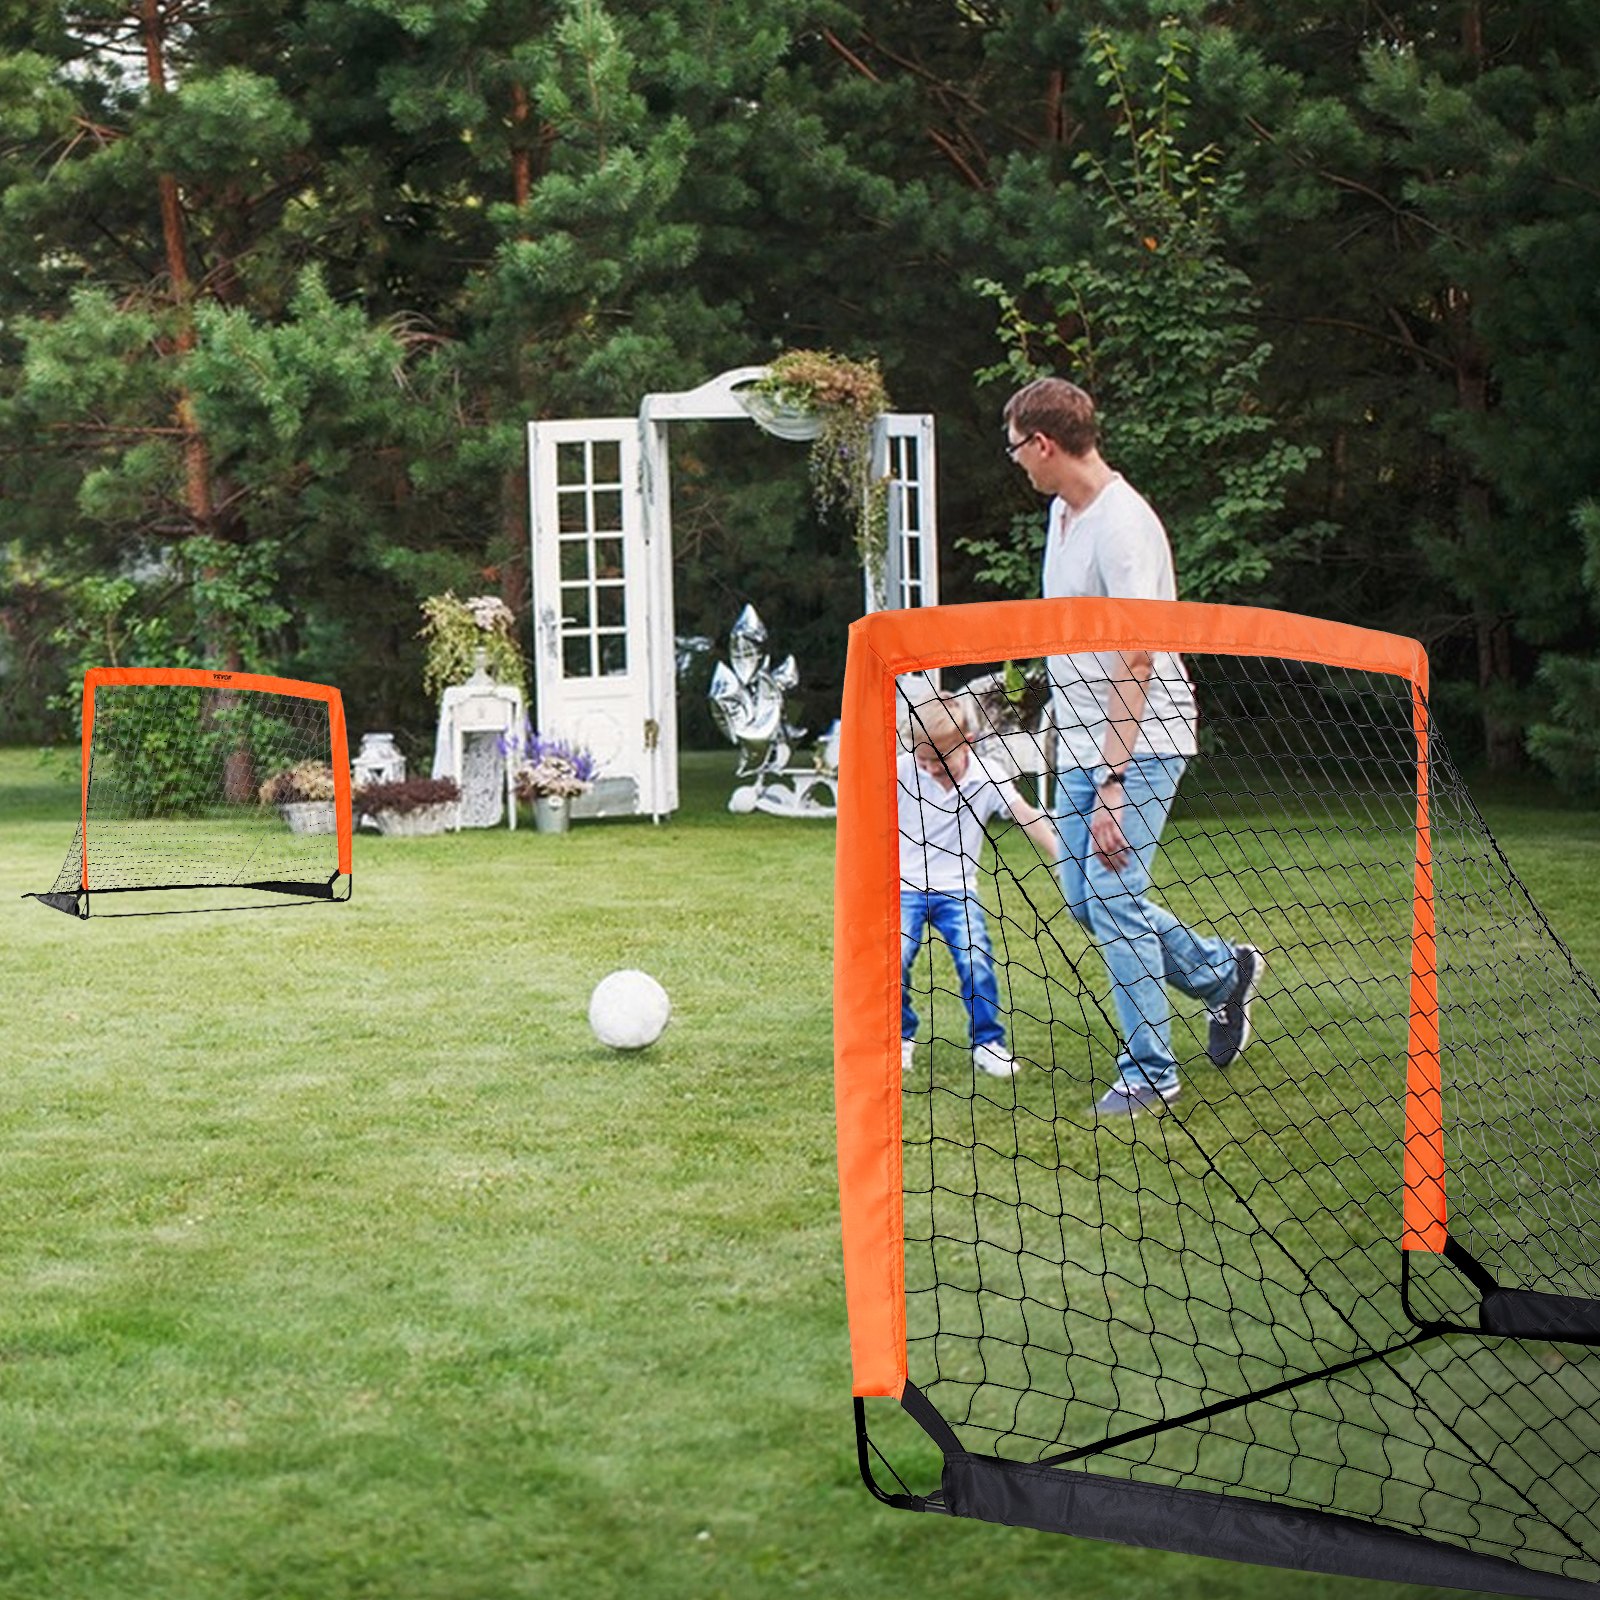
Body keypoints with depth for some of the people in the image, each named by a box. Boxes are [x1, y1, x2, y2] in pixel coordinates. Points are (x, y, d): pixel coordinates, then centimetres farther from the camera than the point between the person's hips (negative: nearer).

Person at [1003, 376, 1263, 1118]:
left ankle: (1149, 1072, 0)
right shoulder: (1062, 512, 10)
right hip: (1081, 740, 9)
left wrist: (1112, 783, -25)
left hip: (1139, 744, -9)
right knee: (1084, 896, 11)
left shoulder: (1122, 524, -20)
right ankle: (1222, 971, 31)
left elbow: (1135, 664, -23)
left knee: (1112, 896, -12)